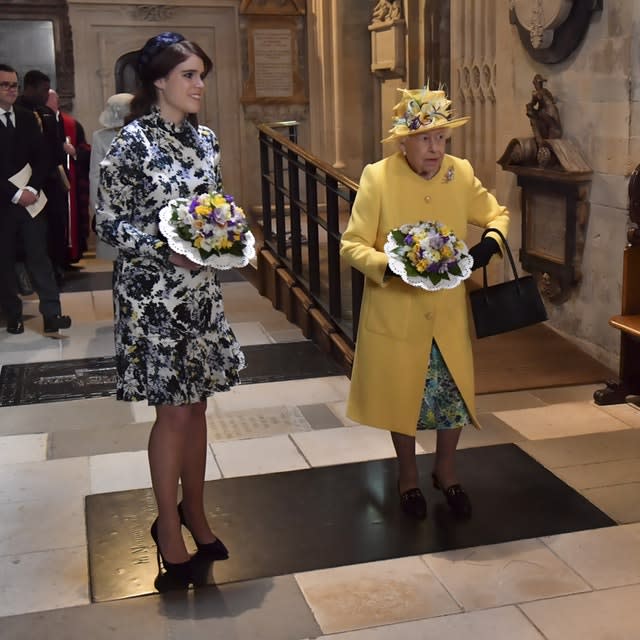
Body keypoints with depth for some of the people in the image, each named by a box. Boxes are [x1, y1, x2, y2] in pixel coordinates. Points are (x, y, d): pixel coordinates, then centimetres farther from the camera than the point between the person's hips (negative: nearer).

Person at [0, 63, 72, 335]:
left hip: (30, 198, 3)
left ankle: (52, 314, -1)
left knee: (39, 256, 0)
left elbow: (41, 157, 7)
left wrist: (32, 188, -7)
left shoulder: (27, 117, 9)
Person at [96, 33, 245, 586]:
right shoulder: (133, 140, -11)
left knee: (196, 404, 13)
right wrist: (165, 249, -21)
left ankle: (194, 511, 30)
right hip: (153, 293, -6)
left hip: (201, 290, 6)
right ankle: (168, 526, 18)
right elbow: (109, 222, -9)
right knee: (175, 411, 0)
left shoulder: (205, 139, 7)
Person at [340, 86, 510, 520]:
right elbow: (352, 246, -12)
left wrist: (490, 243, -12)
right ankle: (408, 476, 35)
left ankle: (446, 471, 35)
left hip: (449, 312, 3)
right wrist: (390, 266, -30)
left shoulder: (461, 174, -3)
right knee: (402, 396, 13)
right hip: (396, 313, -2)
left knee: (454, 394, 11)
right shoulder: (377, 178, -13)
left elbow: (498, 214, 11)